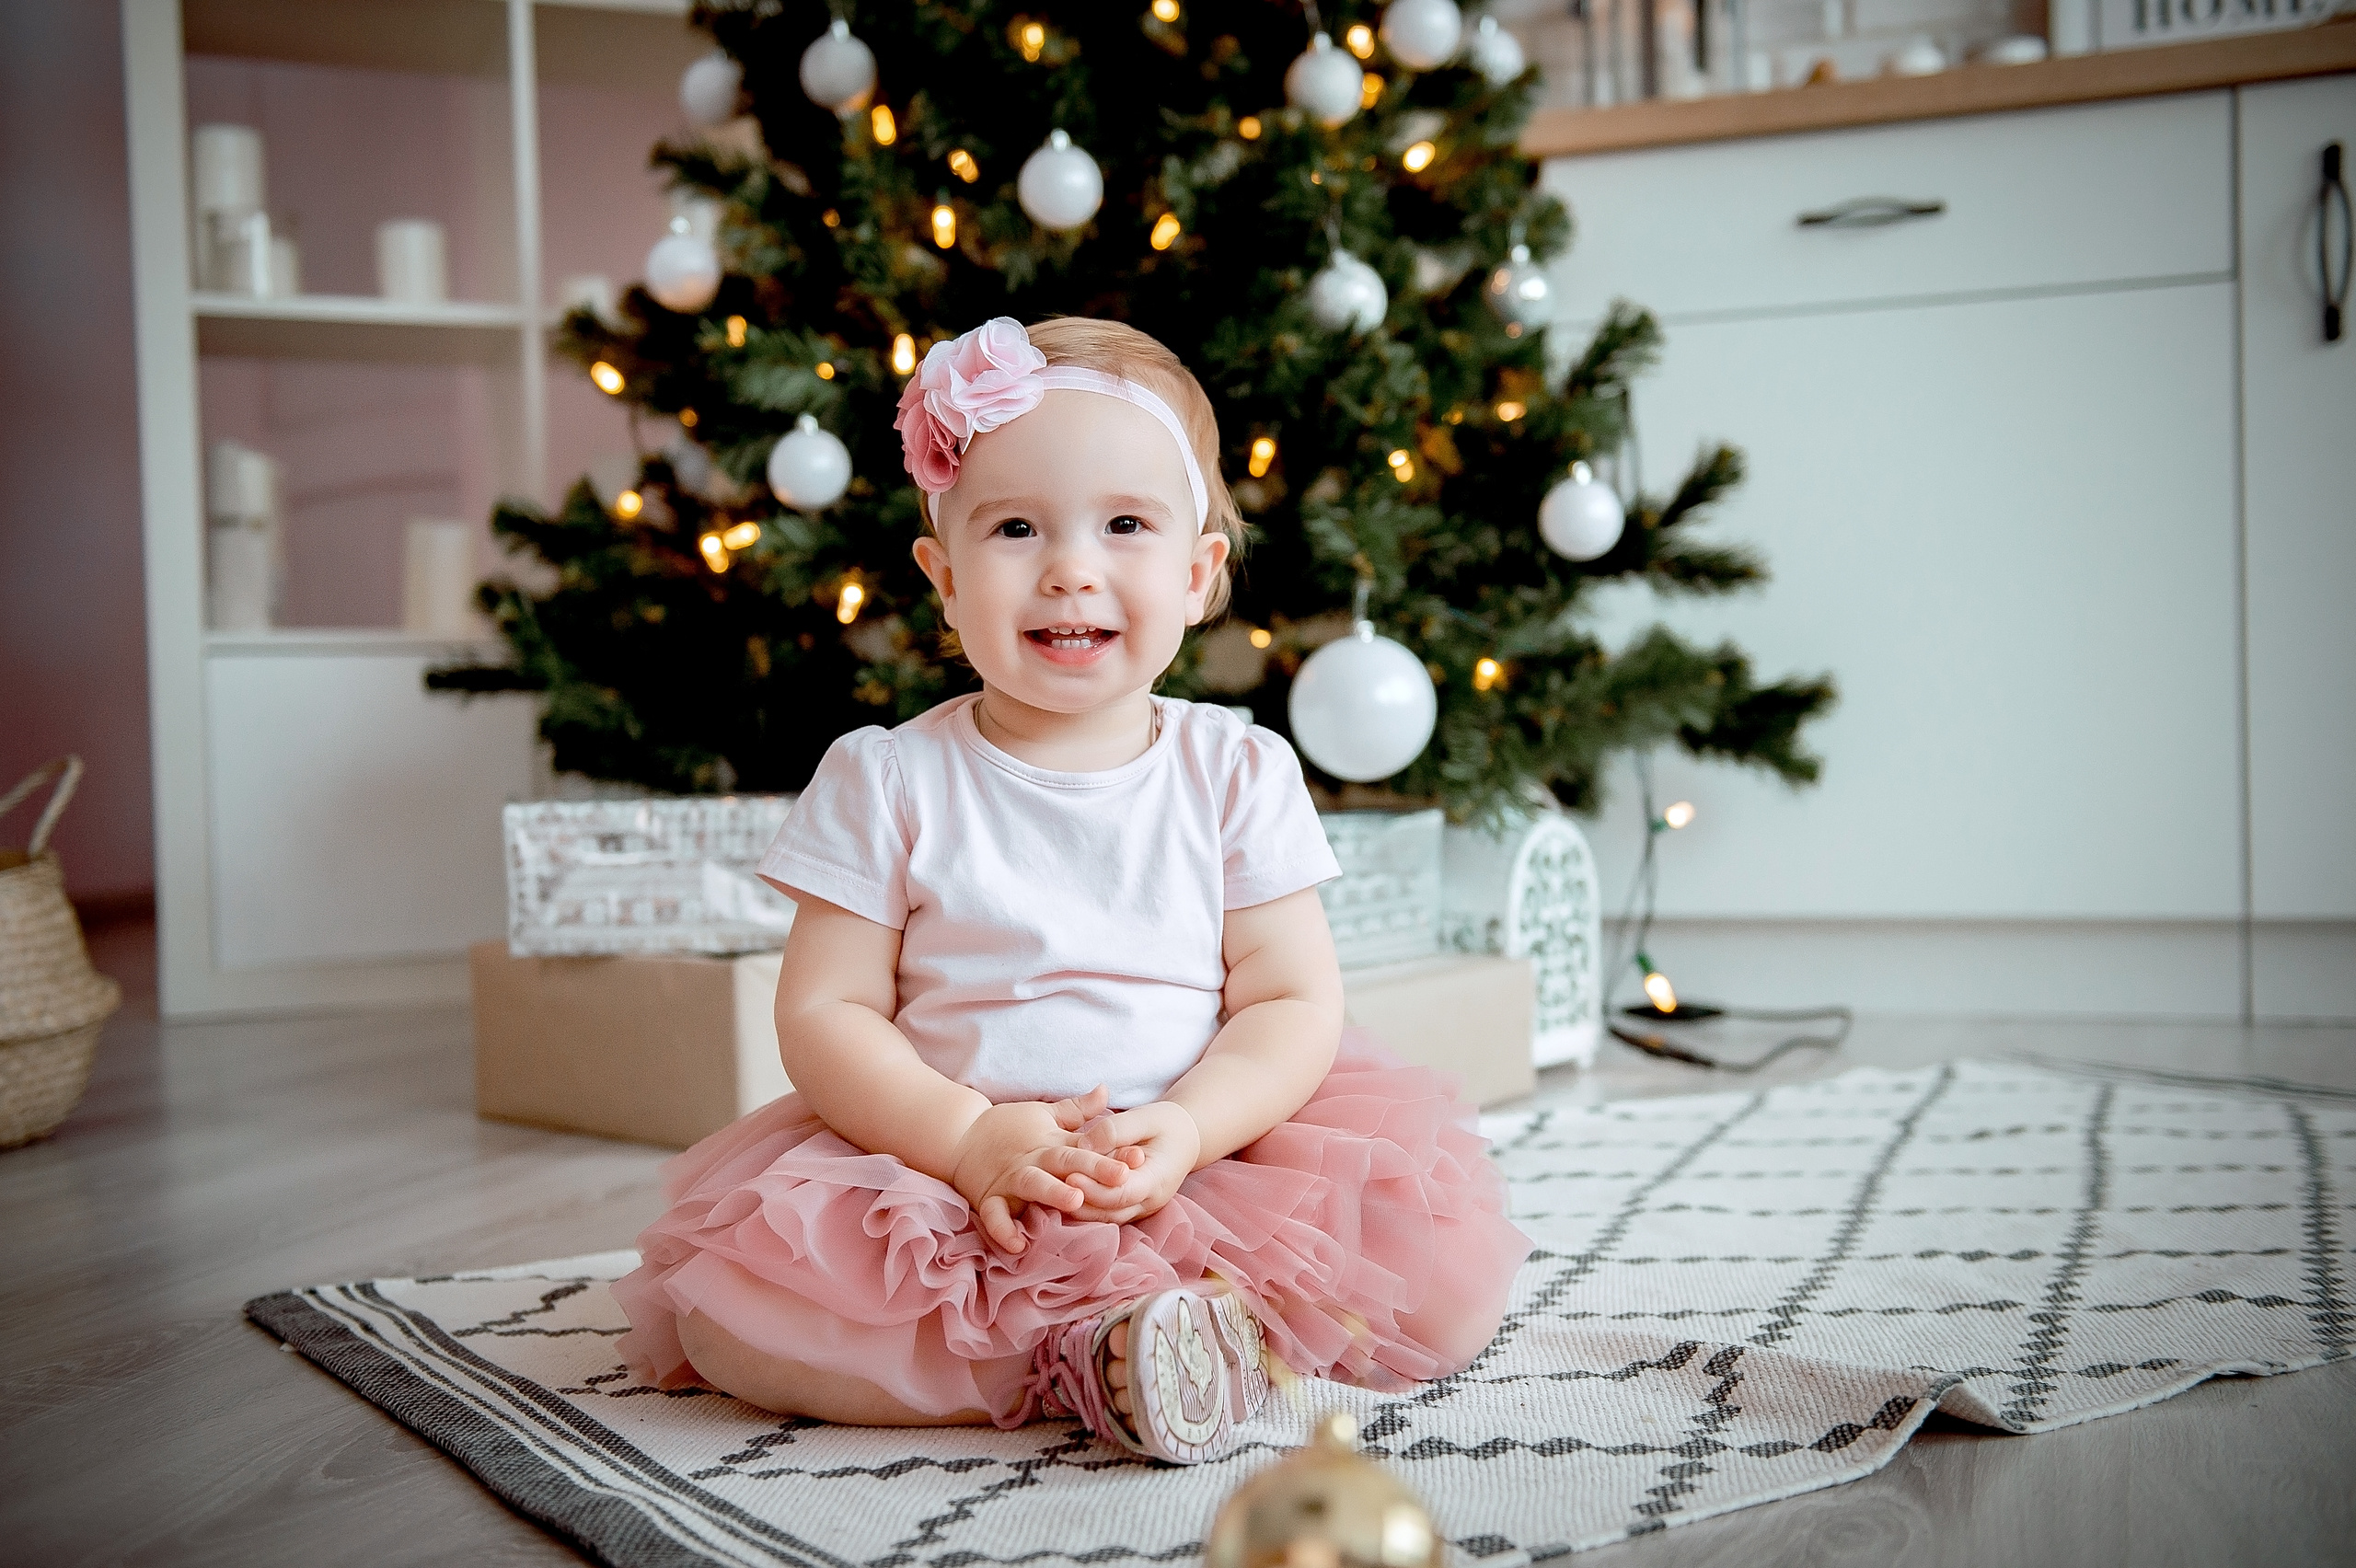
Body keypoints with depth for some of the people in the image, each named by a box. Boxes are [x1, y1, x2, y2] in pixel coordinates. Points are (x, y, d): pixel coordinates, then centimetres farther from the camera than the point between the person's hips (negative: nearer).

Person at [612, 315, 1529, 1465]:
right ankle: (1088, 1356, -23)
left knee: (1442, 1249, -20)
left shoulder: (1238, 774, 3)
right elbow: (822, 1014, -3)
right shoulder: (887, 783, 0)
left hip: (1209, 1166, 1)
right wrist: (969, 1137, -19)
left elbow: (1293, 1000, 0)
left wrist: (1184, 1132, -19)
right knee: (733, 1290, -27)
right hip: (942, 1175, 0)